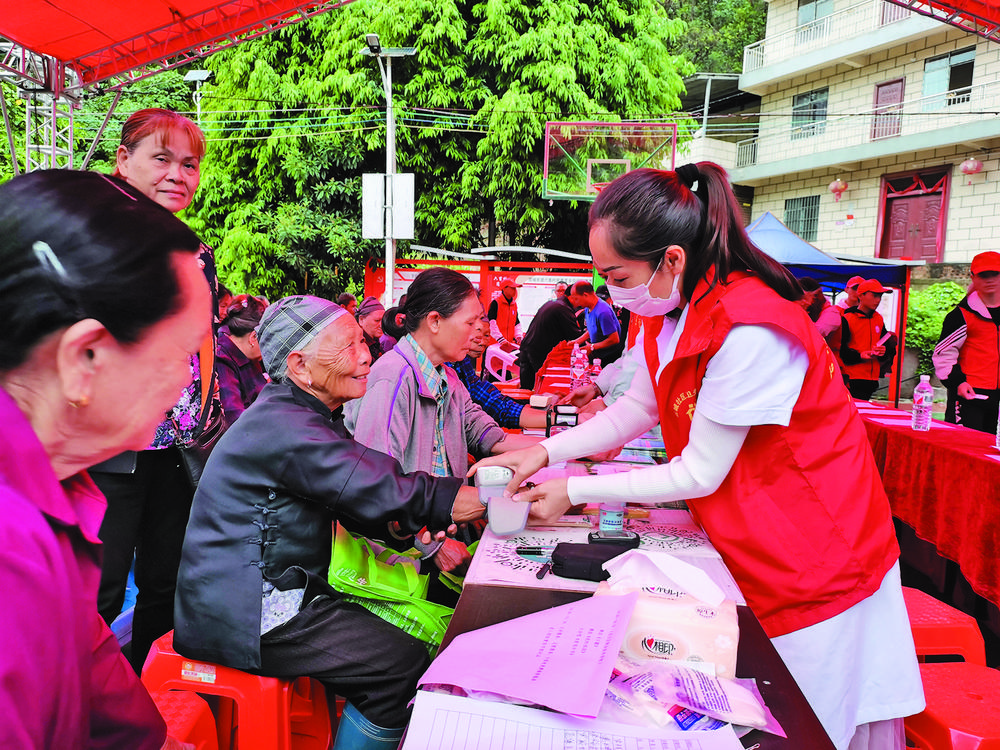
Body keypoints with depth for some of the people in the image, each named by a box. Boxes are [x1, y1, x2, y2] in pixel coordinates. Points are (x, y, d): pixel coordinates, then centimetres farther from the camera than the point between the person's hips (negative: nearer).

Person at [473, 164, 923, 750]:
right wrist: (545, 452, -1)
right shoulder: (674, 312, -3)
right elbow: (637, 408, 9)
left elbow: (700, 474, -23)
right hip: (749, 550, 8)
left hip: (814, 563, -7)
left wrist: (574, 493, -16)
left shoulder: (748, 331, -31)